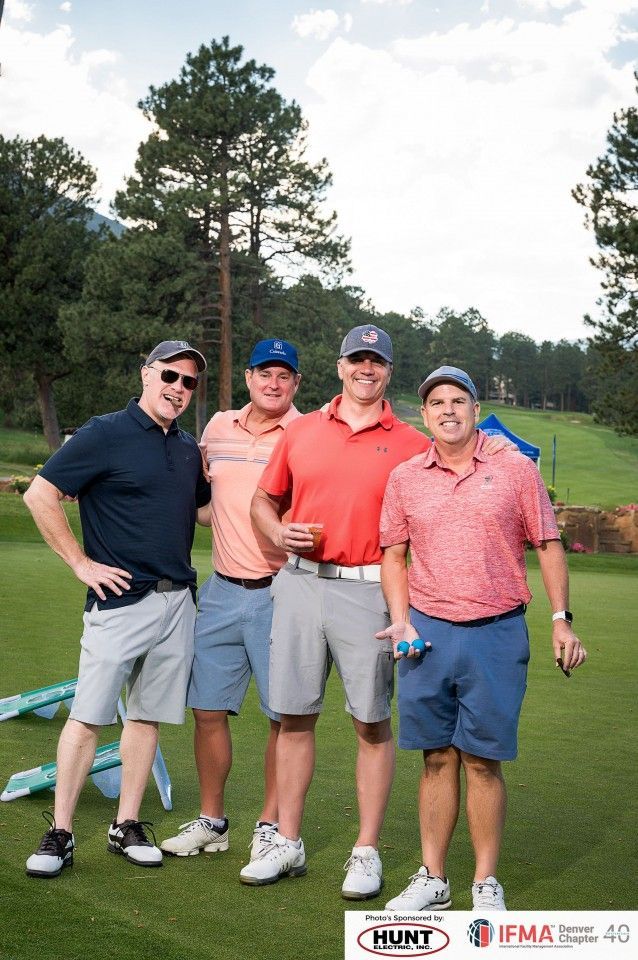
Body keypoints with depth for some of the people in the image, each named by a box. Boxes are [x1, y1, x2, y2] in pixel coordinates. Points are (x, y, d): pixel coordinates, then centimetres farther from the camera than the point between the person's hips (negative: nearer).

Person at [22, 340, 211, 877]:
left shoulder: (189, 449, 13)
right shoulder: (105, 434, -6)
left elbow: (204, 511, 26)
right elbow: (40, 496, -7)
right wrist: (82, 563, -9)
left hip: (178, 601, 6)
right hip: (120, 598, -6)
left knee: (149, 716, 10)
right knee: (88, 717, -4)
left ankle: (126, 827, 21)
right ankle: (60, 834, 7)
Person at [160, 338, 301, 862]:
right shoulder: (218, 427, 10)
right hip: (222, 590, 5)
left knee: (284, 716, 1)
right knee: (208, 710, 9)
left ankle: (271, 825, 17)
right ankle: (211, 821, 24)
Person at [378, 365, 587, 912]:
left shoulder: (516, 469, 2)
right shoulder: (404, 479, 7)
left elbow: (548, 546, 4)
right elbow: (393, 556, 12)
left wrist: (562, 619, -3)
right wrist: (401, 621, 0)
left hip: (497, 632, -2)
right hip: (427, 632, 2)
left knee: (483, 760, 2)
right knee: (438, 758, 8)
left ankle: (486, 883, 16)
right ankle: (433, 879, 20)